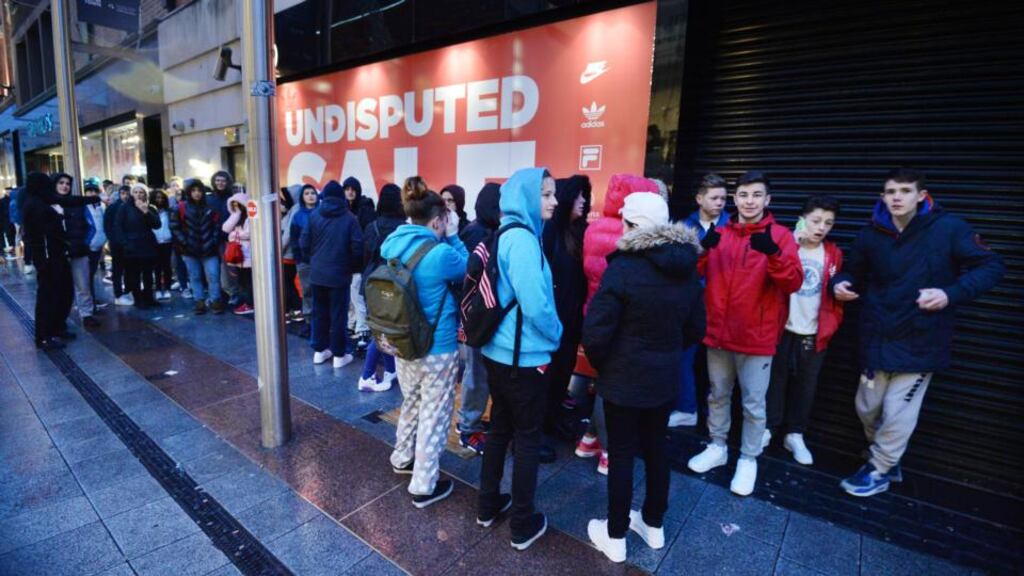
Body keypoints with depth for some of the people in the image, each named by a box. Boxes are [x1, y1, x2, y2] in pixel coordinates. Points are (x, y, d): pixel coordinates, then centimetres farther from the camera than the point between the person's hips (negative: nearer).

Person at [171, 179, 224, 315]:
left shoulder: (209, 207, 4)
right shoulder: (182, 208, 1)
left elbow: (217, 225, 4)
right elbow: (174, 227, 1)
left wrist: (213, 241, -6)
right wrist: (184, 242, -7)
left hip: (208, 249, -1)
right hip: (190, 250, 1)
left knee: (213, 276, -5)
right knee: (195, 277, 9)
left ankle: (215, 301, 4)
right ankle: (199, 302, 17)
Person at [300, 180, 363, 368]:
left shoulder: (314, 215, 0)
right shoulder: (349, 218, -8)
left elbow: (304, 244, 0)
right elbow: (357, 247, -12)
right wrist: (351, 265, 7)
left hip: (317, 273, 3)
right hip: (339, 273, -3)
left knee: (319, 312, 15)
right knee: (338, 315, 4)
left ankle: (319, 350, 24)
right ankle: (339, 355, 10)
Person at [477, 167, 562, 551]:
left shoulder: (504, 234, 9)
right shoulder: (522, 239, -21)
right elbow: (536, 305, -25)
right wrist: (556, 336, -7)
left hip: (497, 350, 9)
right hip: (524, 356, -9)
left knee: (499, 427, 20)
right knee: (528, 438, 7)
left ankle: (488, 505, 36)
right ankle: (523, 525, 23)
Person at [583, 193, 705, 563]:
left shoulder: (624, 267, -20)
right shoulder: (687, 268, 1)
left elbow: (595, 333, -22)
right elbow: (696, 330, 9)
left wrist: (601, 365, -4)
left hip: (624, 378, -6)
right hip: (666, 378, 6)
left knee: (621, 454, 9)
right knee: (656, 448, 20)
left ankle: (616, 536, 26)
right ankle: (654, 525, 38)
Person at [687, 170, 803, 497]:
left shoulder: (780, 236, -3)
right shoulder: (720, 234, 6)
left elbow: (794, 283, -15)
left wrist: (773, 253, -32)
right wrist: (703, 249, -22)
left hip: (756, 337, -3)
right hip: (718, 332, 3)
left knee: (753, 403, 7)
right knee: (718, 395, 16)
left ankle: (749, 459, 24)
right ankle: (717, 448, 33)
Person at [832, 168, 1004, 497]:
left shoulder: (949, 228, -9)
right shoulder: (872, 235, 1)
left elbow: (991, 266, -5)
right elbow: (855, 274, 14)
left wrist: (952, 294, -21)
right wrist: (841, 283, -9)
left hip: (919, 342, -4)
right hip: (878, 339, 4)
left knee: (897, 413, 2)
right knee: (868, 408, 13)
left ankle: (878, 471, 24)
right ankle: (888, 460, 39)